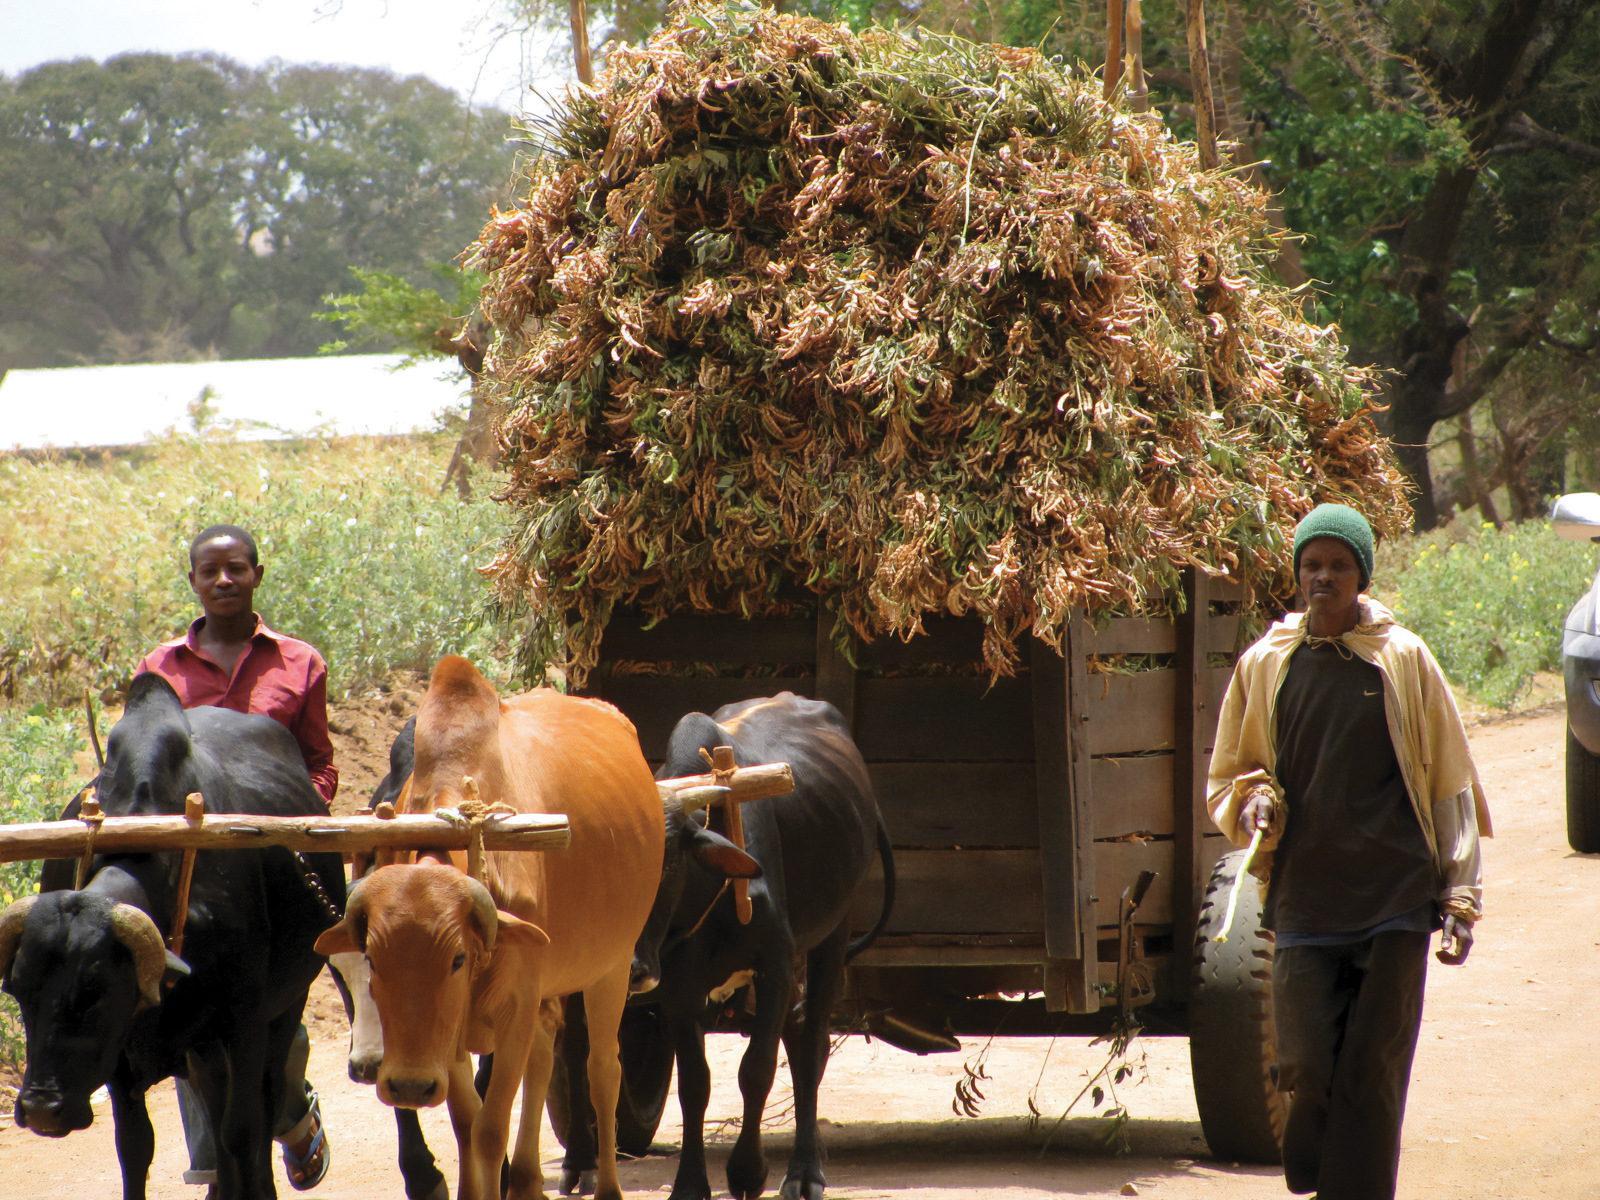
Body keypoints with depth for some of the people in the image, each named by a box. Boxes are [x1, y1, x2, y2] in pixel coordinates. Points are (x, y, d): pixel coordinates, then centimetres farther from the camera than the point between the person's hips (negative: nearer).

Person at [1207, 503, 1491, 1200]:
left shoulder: (1403, 660, 4)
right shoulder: (1265, 664, 9)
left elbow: (1450, 784, 8)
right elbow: (1227, 778, 19)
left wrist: (1461, 899, 3)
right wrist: (1254, 799, -5)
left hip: (1396, 903, -1)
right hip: (1303, 901, 1)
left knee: (1372, 1072, -4)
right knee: (1308, 1069, -5)